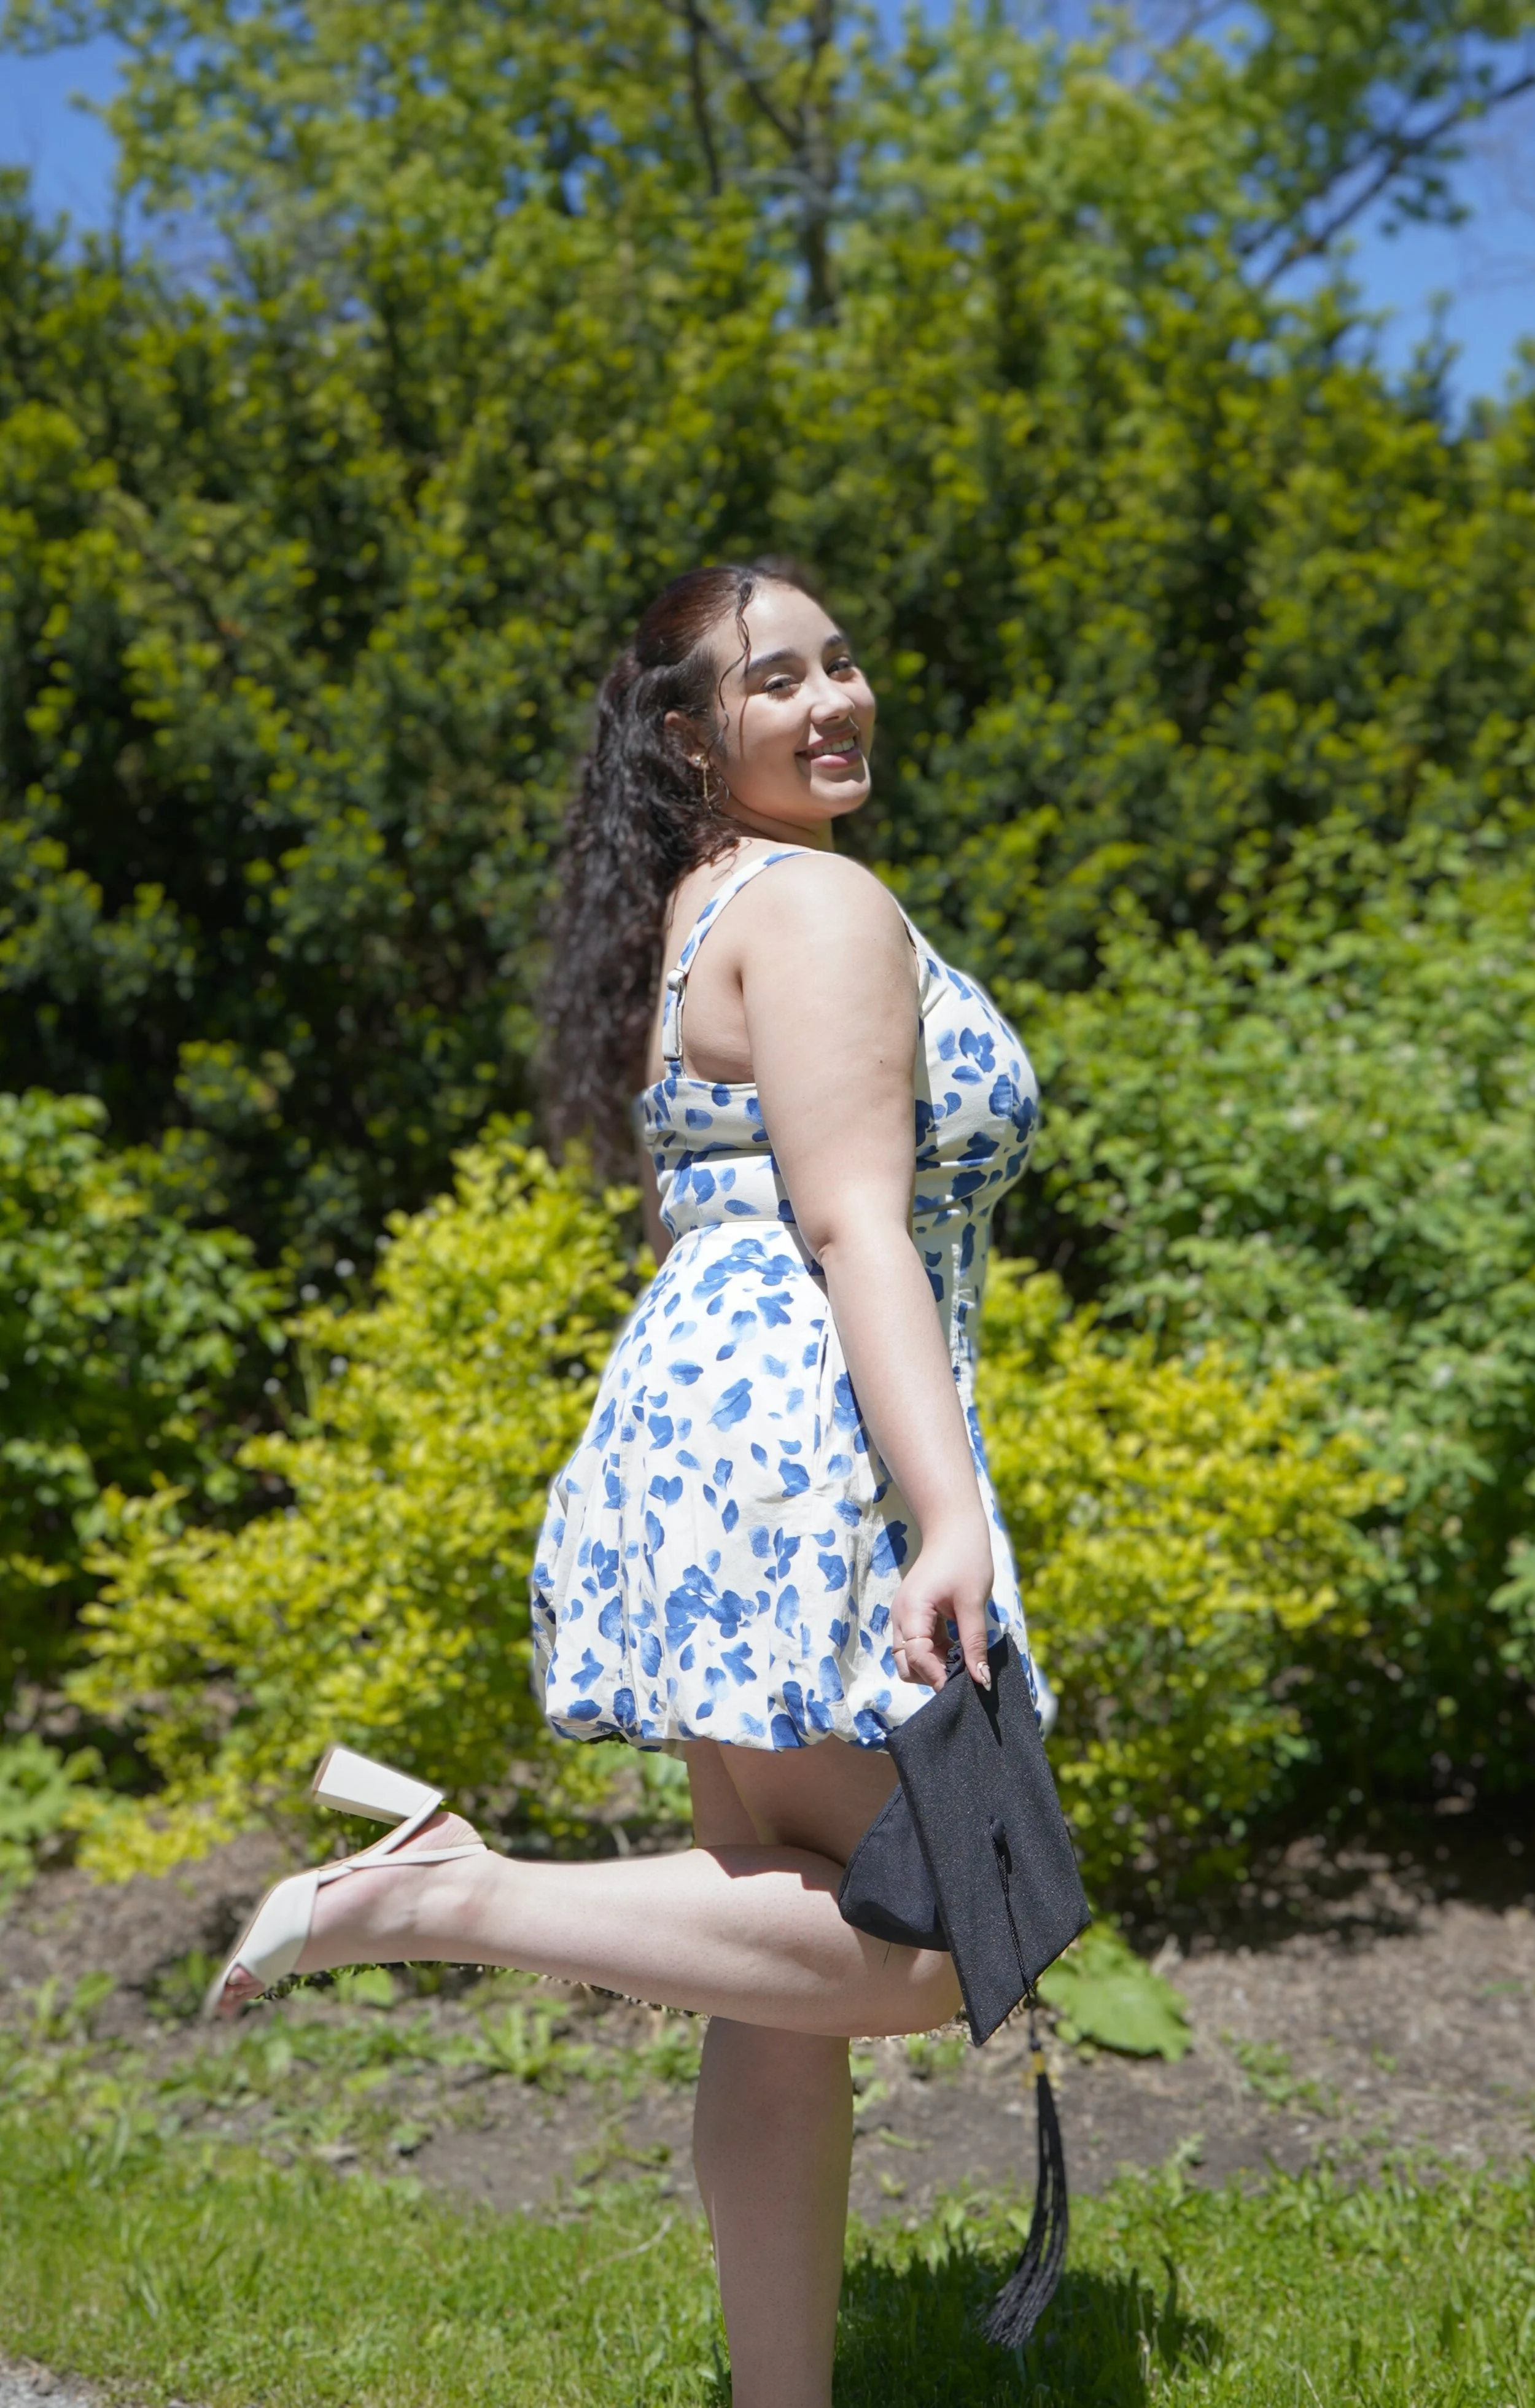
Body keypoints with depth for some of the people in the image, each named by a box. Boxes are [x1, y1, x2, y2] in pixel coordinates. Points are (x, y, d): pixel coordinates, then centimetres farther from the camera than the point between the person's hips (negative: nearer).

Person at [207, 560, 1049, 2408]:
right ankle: (443, 1897, -11)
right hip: (806, 1433, -10)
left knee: (789, 1985, 11)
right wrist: (950, 1516, -25)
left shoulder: (686, 917, 23)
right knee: (928, 1944, -8)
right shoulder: (820, 904, -6)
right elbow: (856, 1220, -18)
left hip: (691, 1414, 10)